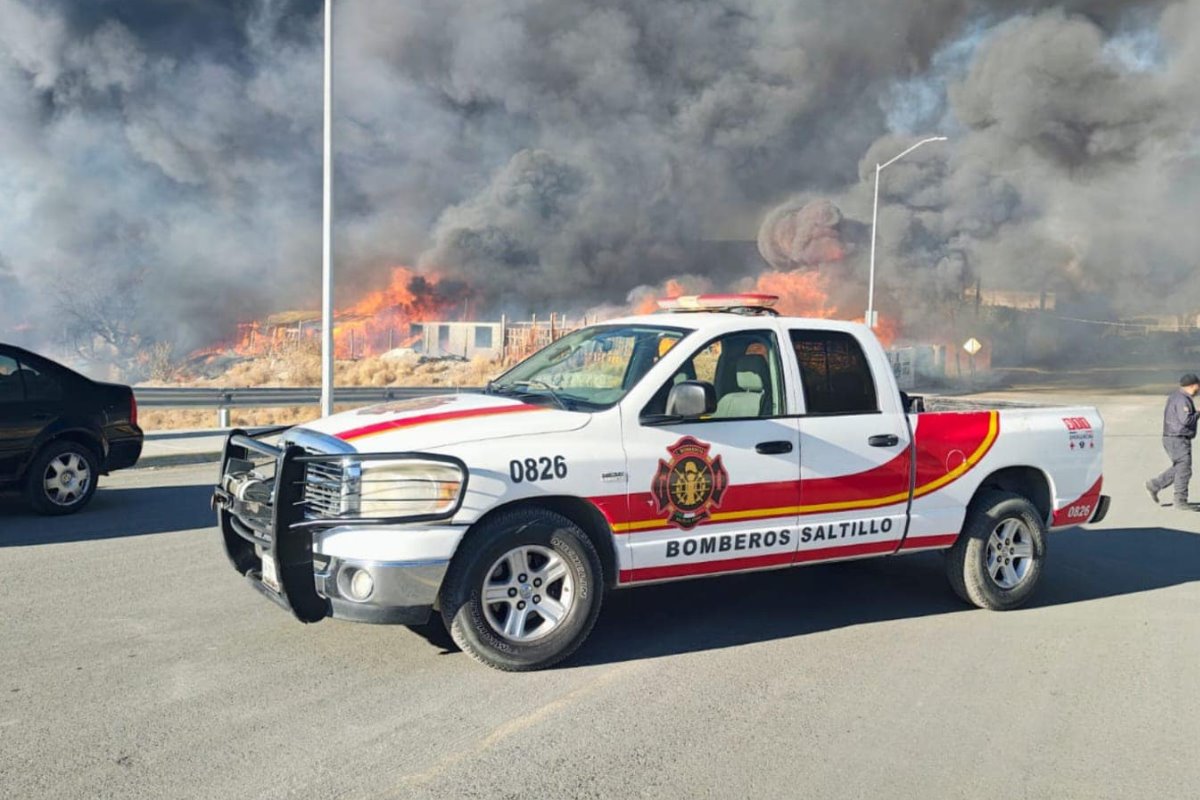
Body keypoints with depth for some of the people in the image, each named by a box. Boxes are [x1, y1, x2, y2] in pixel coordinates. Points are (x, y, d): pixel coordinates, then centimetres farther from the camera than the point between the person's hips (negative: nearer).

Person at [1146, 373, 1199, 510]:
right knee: (1184, 470, -5)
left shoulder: (1175, 396, 13)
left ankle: (1154, 485, 20)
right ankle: (1181, 501, 0)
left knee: (1178, 469, 17)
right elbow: (1186, 419, -29)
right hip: (1178, 439, -10)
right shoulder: (1182, 400, -18)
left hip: (1173, 438, 10)